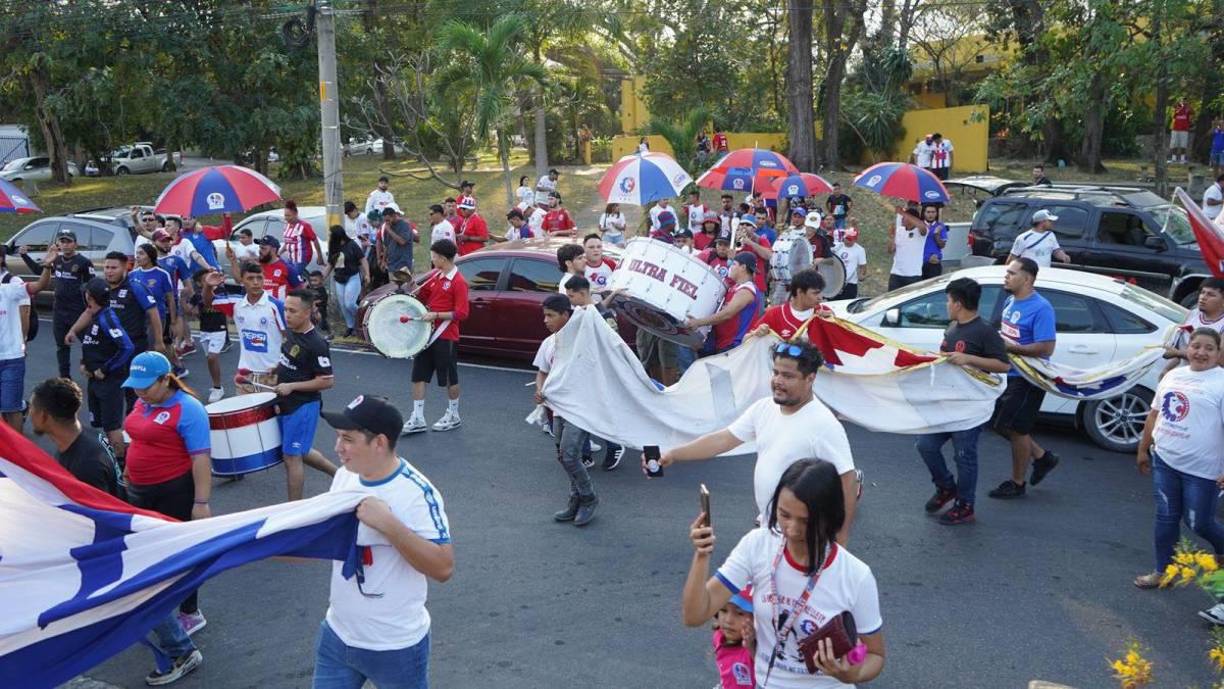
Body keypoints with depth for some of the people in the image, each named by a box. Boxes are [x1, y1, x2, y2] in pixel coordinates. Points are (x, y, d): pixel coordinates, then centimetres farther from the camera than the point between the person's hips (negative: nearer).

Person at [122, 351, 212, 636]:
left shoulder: (187, 410, -20)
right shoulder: (143, 403, 5)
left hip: (175, 492, -8)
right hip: (140, 490, 8)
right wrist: (127, 477, 22)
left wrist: (201, 502, -26)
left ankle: (191, 615, 21)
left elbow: (201, 458, -23)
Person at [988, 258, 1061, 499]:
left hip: (1028, 379, -9)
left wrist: (1012, 347, -24)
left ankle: (1017, 484, 19)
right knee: (1001, 423, 15)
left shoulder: (1040, 308, -20)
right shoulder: (1010, 301, 7)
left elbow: (1046, 348, -24)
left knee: (1016, 428, 2)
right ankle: (1042, 457, 32)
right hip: (1009, 374, 9)